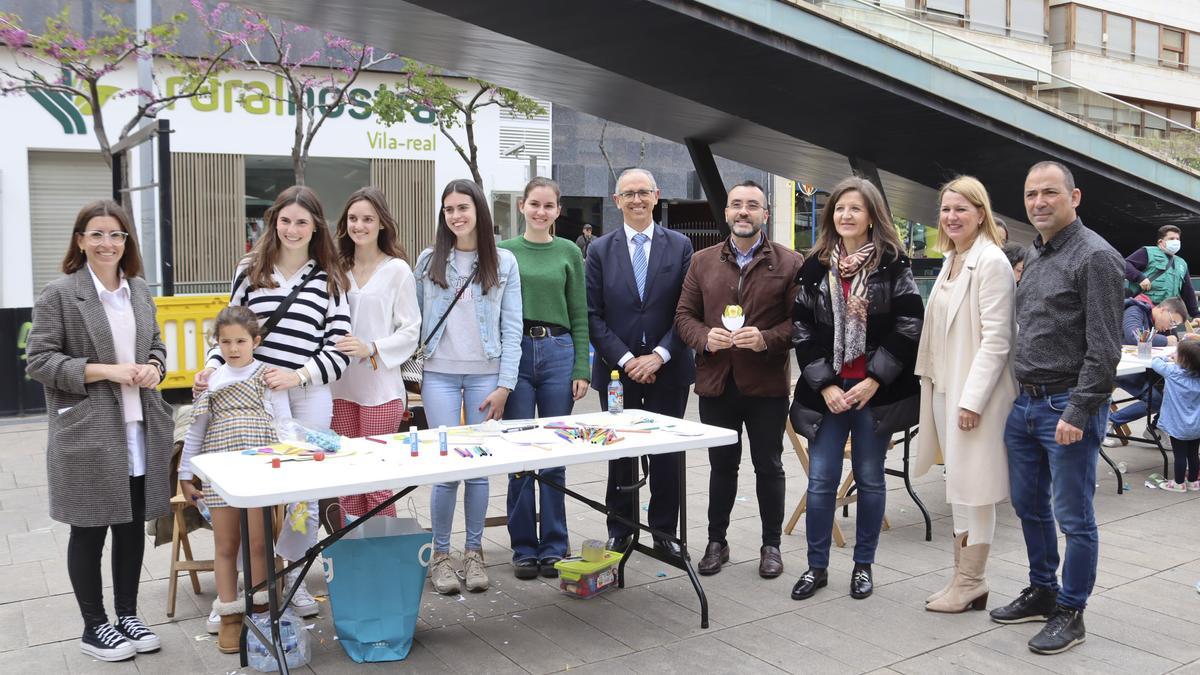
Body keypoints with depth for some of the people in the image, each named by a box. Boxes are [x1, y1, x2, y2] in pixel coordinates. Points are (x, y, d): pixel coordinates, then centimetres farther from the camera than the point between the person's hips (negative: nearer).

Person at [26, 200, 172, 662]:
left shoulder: (139, 289, 10)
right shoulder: (60, 294, -7)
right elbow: (39, 360, -9)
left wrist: (154, 368, -3)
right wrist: (104, 371, -18)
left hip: (139, 430, 5)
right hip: (87, 433, -5)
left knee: (133, 524, 13)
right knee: (90, 529, 7)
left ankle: (128, 614, 29)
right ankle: (94, 627, 21)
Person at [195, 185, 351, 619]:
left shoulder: (328, 280, 4)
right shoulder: (250, 270, 9)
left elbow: (338, 353, 0)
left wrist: (295, 376, -13)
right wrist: (211, 367, -3)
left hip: (307, 398, 0)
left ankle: (294, 578, 26)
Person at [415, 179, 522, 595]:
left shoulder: (503, 262, 3)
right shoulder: (429, 260, 6)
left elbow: (511, 328, 1)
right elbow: (415, 320, 9)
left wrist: (504, 386, -5)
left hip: (486, 375, 0)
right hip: (440, 375, 0)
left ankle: (473, 552, 18)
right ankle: (440, 554, 13)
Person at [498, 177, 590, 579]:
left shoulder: (569, 253, 7)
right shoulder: (504, 252, 5)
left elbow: (579, 316, 6)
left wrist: (582, 370, -1)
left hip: (558, 352, 0)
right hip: (515, 353, 0)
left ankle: (553, 546, 17)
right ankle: (524, 547, 15)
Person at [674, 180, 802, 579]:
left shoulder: (789, 263, -1)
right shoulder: (702, 262, 8)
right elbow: (684, 315, 8)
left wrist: (766, 339, -21)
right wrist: (705, 337, -11)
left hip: (767, 383, -2)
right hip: (715, 382, 2)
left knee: (769, 467, 10)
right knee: (722, 465, 14)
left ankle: (771, 545, 24)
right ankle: (716, 542, 27)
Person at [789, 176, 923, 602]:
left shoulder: (892, 264, 0)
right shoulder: (815, 267, 6)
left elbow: (909, 325, -6)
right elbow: (802, 330, 3)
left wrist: (874, 380, -11)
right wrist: (825, 385, -6)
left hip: (876, 390, -1)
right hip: (826, 391, 2)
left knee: (870, 479, 9)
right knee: (821, 480, 2)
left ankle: (863, 566, 22)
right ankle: (817, 566, 16)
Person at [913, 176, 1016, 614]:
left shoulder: (991, 262, -13)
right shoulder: (951, 261, 14)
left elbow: (996, 339, -18)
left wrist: (973, 399, -21)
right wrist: (932, 382, 14)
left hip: (975, 392, -9)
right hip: (946, 387, 9)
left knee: (974, 486, -1)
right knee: (958, 485, 13)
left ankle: (971, 582, 9)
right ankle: (963, 577, 22)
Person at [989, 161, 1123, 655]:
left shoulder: (1094, 256, -12)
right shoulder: (1033, 256, 13)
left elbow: (1104, 348, -16)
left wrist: (1078, 413, -19)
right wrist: (1022, 393, 15)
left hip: (1067, 405, -8)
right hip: (1025, 402, 8)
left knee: (1073, 517, 3)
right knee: (1029, 506, 17)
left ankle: (1070, 614, 16)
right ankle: (1041, 593, 34)